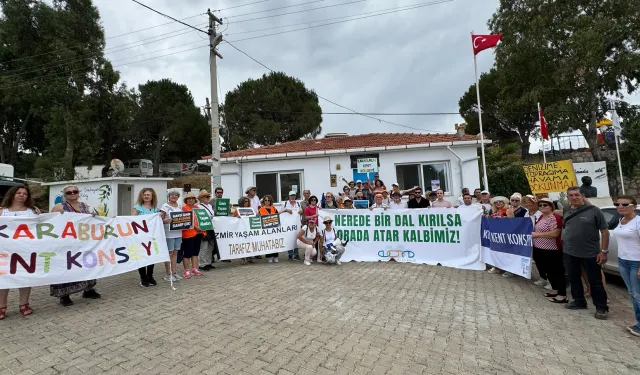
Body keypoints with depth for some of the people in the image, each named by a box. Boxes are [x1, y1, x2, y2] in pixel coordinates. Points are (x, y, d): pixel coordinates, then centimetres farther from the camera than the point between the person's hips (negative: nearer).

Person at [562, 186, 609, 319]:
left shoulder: (594, 210, -9)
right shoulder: (565, 211, 2)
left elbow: (604, 231, -7)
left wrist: (604, 251, -10)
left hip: (590, 253, -4)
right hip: (570, 253, 4)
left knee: (595, 281, 6)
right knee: (573, 279, 15)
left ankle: (601, 307, 20)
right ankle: (579, 301, 31)